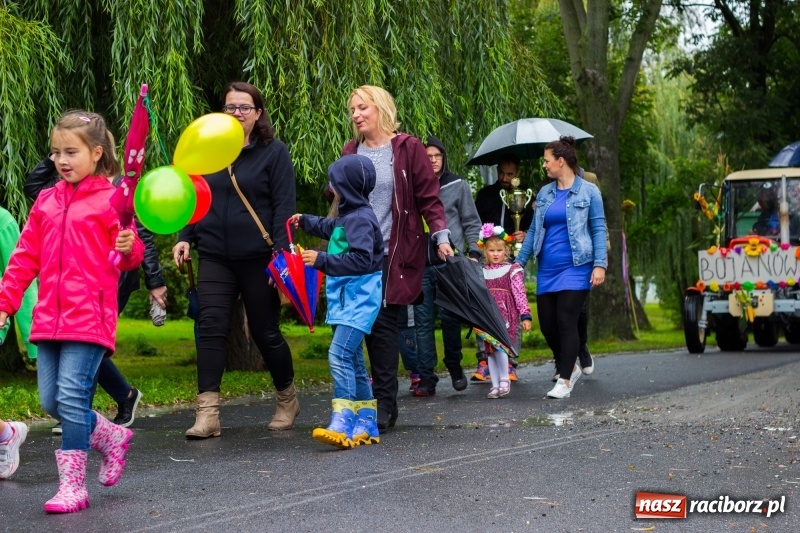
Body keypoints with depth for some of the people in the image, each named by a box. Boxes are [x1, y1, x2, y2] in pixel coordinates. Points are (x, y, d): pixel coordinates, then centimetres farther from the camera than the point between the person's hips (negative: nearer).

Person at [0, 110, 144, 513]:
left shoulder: (111, 199, -2)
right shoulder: (46, 201, 14)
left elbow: (128, 257, -1)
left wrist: (129, 249, -23)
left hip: (90, 317, -6)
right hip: (48, 318, 6)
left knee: (71, 396, -12)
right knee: (50, 401, 6)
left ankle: (72, 485, -3)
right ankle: (111, 438, 30)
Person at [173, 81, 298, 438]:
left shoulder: (274, 152, -2)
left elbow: (283, 207, -7)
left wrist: (280, 253, -15)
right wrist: (184, 237, 1)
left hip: (258, 259, -3)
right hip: (214, 257, 3)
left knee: (266, 332, 7)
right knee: (211, 329, -8)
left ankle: (287, 400, 29)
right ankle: (207, 413, -10)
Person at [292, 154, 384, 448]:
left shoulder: (360, 219, -16)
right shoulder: (347, 216, 14)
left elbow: (361, 260, -25)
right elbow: (329, 227, 37)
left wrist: (322, 260, -25)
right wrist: (305, 221, 46)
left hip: (359, 299, -11)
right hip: (345, 298, 11)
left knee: (339, 354, -20)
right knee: (353, 360, 12)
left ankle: (342, 422, -25)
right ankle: (366, 423, 17)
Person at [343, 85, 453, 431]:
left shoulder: (408, 148, 0)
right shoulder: (351, 152, 13)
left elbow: (429, 197, -1)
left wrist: (441, 236, -12)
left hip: (394, 255, -4)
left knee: (383, 323, -7)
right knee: (369, 323, 1)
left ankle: (384, 404, -3)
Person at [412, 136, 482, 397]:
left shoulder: (458, 185, 7)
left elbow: (471, 222, 9)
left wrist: (473, 252, -1)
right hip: (420, 264, 1)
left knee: (449, 317, -4)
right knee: (423, 321, 0)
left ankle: (454, 366, 19)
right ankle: (426, 378, 4)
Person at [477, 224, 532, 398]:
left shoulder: (512, 270, 1)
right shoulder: (481, 272, 13)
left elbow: (520, 294, -3)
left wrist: (525, 315, -9)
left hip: (505, 313, -5)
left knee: (498, 343, -23)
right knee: (490, 349, 2)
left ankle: (504, 379, -8)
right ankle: (495, 385, 8)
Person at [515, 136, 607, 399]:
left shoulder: (588, 192, -2)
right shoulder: (544, 193, 12)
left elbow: (598, 229, -3)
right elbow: (534, 230, 15)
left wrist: (600, 264, -12)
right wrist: (519, 262, 12)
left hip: (575, 268, -5)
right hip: (547, 270, 6)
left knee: (566, 323, -10)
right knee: (547, 325, 5)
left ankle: (565, 380, -1)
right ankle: (570, 367, 27)